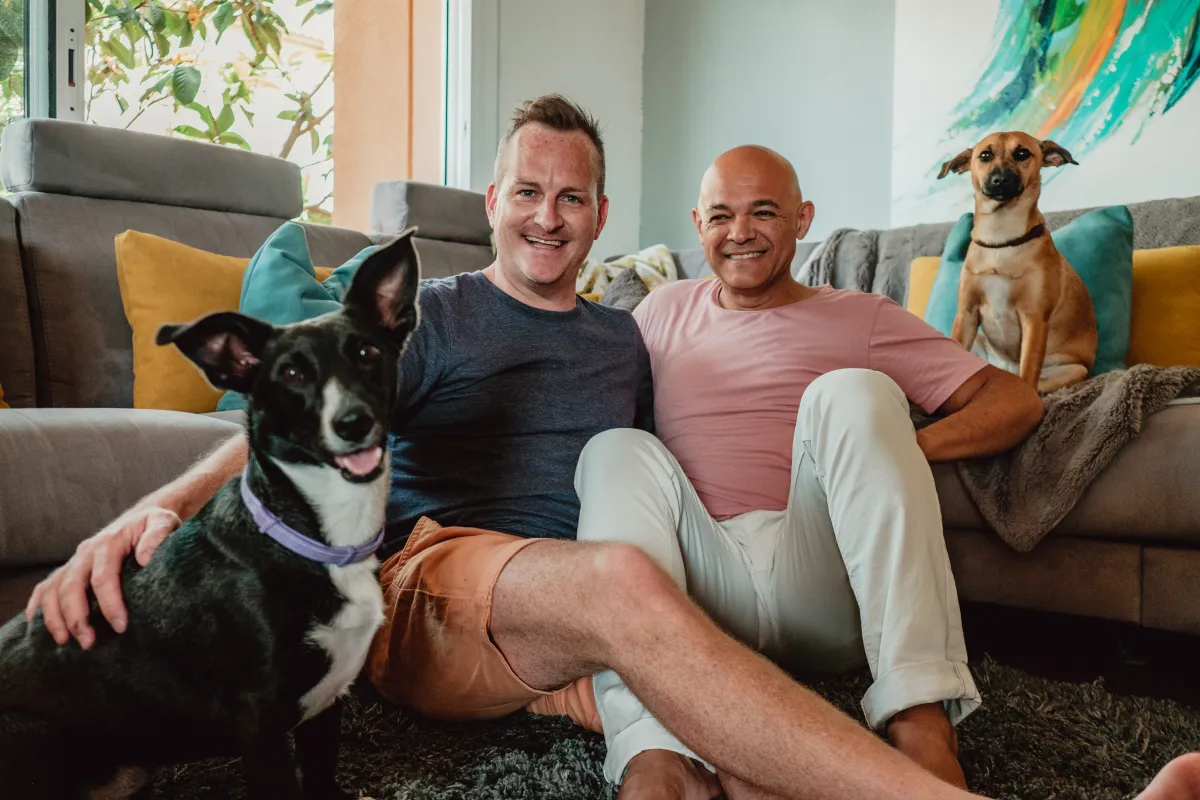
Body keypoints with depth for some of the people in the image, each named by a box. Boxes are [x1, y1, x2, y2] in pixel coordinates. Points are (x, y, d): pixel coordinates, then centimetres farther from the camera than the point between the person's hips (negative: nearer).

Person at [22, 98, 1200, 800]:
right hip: (430, 587, -4)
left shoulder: (620, 338, 22)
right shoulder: (431, 313, 10)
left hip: (574, 629, 5)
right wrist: (159, 503, -24)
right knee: (616, 581, -37)